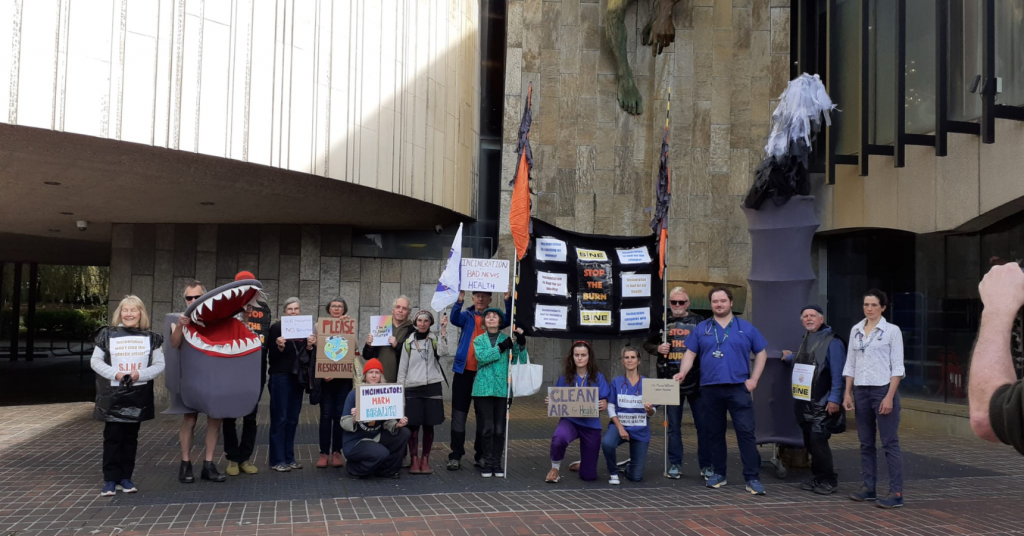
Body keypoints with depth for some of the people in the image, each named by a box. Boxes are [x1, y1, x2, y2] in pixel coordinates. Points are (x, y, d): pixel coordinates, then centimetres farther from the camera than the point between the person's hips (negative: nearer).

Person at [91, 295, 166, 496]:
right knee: (112, 438, -1)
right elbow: (95, 361, 1)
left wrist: (140, 374, -15)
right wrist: (115, 374, -15)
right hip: (113, 396, -1)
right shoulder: (108, 334, 1)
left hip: (138, 396, 2)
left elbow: (159, 365, 2)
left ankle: (125, 477, 18)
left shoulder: (150, 338, 4)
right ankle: (110, 479, 6)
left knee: (130, 438, 9)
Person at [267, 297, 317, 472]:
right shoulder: (277, 328, -5)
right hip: (280, 377, -5)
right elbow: (272, 356, -8)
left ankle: (289, 457, 16)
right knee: (279, 418, -3)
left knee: (293, 419, 9)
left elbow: (310, 357, 10)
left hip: (298, 378, 5)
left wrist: (310, 347, -10)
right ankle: (277, 460, 1)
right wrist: (280, 347, -26)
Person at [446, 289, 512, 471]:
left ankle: (480, 455, 16)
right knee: (459, 413, 2)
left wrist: (508, 300, -31)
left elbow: (508, 319, -14)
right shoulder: (466, 316, 6)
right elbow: (455, 319, -16)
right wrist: (459, 301, -33)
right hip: (464, 371, 0)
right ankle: (456, 455, 7)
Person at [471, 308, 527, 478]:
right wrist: (502, 347, -15)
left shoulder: (508, 340, 9)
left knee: (500, 429, 3)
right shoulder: (479, 340, 8)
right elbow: (481, 357, -12)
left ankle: (497, 463, 12)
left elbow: (520, 361, 0)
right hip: (484, 388, -1)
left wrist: (521, 343, -13)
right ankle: (487, 463, 7)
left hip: (503, 389, 1)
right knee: (487, 428, -2)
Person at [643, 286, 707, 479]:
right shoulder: (663, 322, 9)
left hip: (696, 381, -2)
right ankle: (675, 464, 17)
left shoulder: (699, 321, 3)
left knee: (703, 425, 3)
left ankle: (706, 466, 13)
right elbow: (647, 344, 16)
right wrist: (658, 348, -4)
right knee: (673, 426, 8)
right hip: (671, 382, 2)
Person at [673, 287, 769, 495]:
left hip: (739, 388, -2)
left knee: (746, 432, -7)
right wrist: (682, 373, -11)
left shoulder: (746, 328, 7)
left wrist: (753, 379, 0)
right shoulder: (701, 329, 9)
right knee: (714, 433, 9)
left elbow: (761, 353, 10)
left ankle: (752, 477, -4)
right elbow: (690, 353, 7)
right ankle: (719, 473, 21)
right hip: (710, 389, 2)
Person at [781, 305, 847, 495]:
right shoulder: (806, 340, 15)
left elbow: (838, 373, -15)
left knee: (818, 440, -10)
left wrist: (835, 399, -19)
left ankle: (829, 481, 2)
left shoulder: (832, 341, -10)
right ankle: (817, 478, 21)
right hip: (805, 402, 8)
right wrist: (790, 357, 48)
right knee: (810, 442, 10)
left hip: (823, 404, -8)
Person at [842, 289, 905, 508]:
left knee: (890, 443, -5)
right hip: (861, 391, 5)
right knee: (866, 443, 10)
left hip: (883, 389, -5)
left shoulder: (892, 331, -4)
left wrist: (890, 396, -14)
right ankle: (869, 487, 19)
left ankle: (896, 493, -3)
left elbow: (897, 367, -7)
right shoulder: (856, 330, 10)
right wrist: (847, 393, 6)